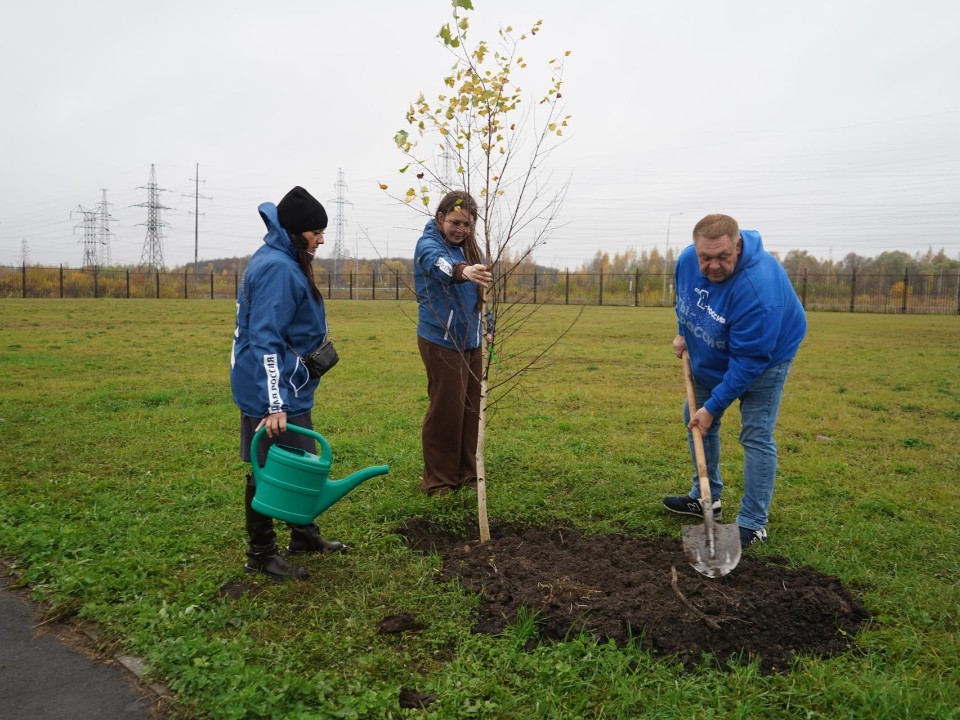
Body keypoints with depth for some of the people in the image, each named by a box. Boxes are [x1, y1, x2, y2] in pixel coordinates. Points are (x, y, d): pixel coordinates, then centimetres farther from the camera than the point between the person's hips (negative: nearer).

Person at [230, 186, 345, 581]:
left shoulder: (281, 260, 12)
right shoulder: (277, 268, -20)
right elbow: (265, 340, -26)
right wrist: (274, 404, -29)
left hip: (290, 387, 10)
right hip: (272, 387, -10)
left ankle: (304, 535, 34)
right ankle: (261, 554, 17)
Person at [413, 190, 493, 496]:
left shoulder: (469, 248, 9)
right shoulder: (428, 244, -12)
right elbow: (439, 265, -36)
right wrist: (463, 271, -57)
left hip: (471, 340, 7)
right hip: (441, 341, -7)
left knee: (471, 408, 12)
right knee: (446, 410, -4)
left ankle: (466, 471, 25)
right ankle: (437, 479, 10)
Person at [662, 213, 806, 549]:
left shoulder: (758, 288, -40)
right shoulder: (687, 259, -20)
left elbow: (748, 360, -35)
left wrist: (713, 406, -30)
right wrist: (683, 332, 3)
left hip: (764, 358, -7)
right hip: (712, 357, 7)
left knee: (756, 436, -9)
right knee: (694, 417, 12)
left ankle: (753, 524, 1)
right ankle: (706, 498, 28)